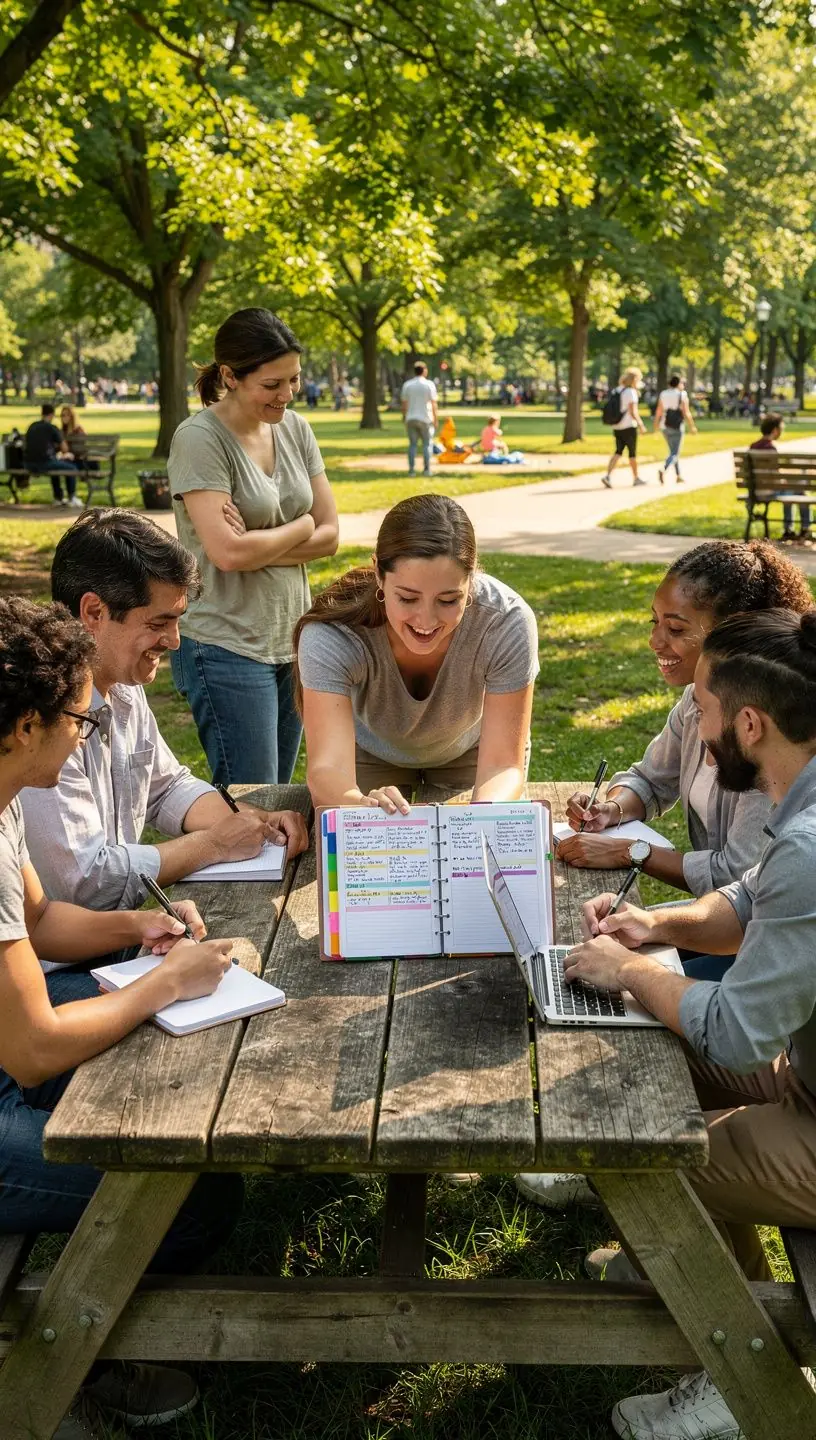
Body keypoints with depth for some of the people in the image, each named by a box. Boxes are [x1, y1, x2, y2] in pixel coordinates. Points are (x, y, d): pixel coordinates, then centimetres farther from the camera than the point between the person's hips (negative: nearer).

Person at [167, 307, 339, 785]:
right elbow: (228, 552, -21)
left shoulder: (295, 429, 7)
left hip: (292, 639, 7)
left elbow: (330, 535, 4)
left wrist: (258, 546, -13)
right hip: (227, 647, -6)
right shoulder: (200, 439, -12)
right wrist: (302, 526, -4)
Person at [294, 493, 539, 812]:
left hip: (469, 751, 1)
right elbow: (327, 768, -43)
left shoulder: (507, 623, -34)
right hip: (370, 755, -1)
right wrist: (364, 806, -66)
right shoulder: (332, 632, -36)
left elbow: (501, 766, -33)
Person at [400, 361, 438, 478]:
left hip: (411, 419, 2)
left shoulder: (407, 385, 4)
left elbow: (404, 404, 4)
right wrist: (436, 419, -1)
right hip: (425, 418, -2)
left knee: (412, 444, 7)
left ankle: (411, 469, 1)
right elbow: (434, 404, -7)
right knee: (426, 444, 5)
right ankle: (427, 469, 1)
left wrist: (405, 418, 13)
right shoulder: (429, 384, -4)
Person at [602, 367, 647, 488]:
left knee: (618, 452, 7)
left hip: (617, 427, 7)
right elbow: (633, 411, -18)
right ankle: (636, 478, 18)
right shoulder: (631, 392, -12)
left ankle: (608, 475, -11)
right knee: (632, 453, 7)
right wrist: (641, 425, -12)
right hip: (629, 427, -7)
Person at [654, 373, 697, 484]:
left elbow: (658, 411, 1)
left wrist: (656, 426, 11)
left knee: (674, 451, 20)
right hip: (677, 427, -5)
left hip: (665, 427, 5)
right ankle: (663, 470, -30)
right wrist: (692, 427, -1)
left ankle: (678, 476, 24)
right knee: (674, 453, -4)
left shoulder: (663, 394, 3)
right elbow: (686, 413, -11)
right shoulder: (682, 396, -9)